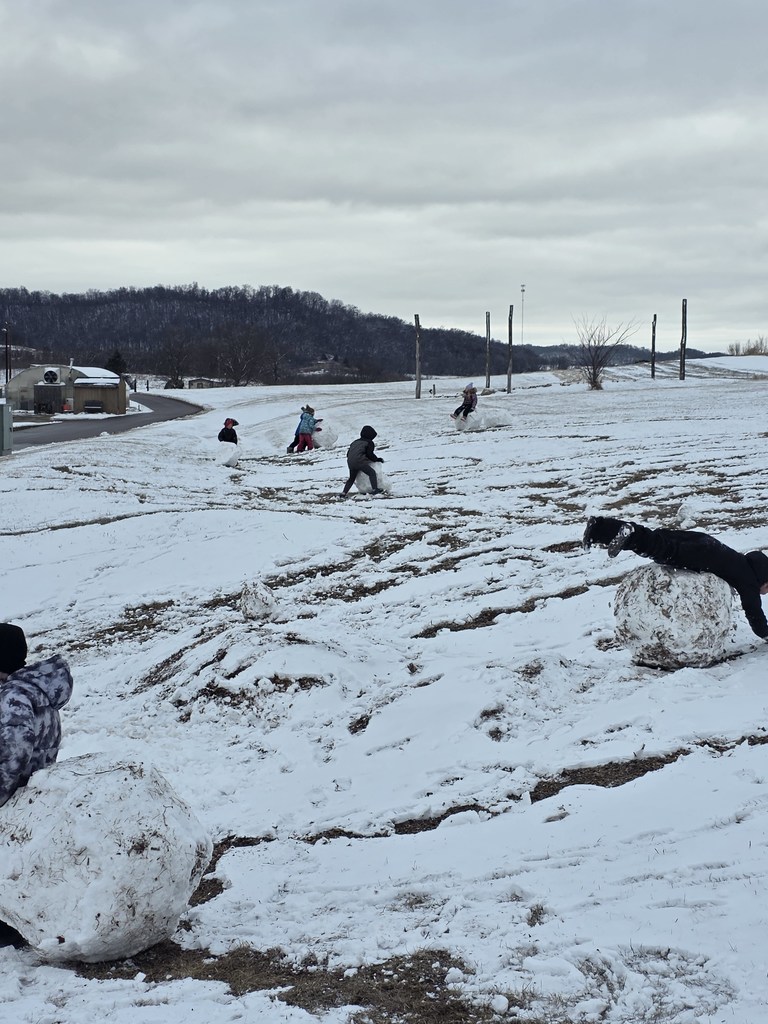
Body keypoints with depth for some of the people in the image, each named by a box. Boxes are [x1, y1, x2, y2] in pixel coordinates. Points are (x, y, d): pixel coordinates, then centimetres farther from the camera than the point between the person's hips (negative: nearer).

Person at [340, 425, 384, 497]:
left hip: (350, 462, 7)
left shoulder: (355, 442, 25)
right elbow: (370, 454, -3)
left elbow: (348, 453, 23)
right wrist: (377, 459, 10)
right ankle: (374, 489, -12)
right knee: (372, 473, 0)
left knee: (351, 478, 23)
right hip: (359, 462, -7)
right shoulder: (369, 443, 5)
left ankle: (344, 493, 16)